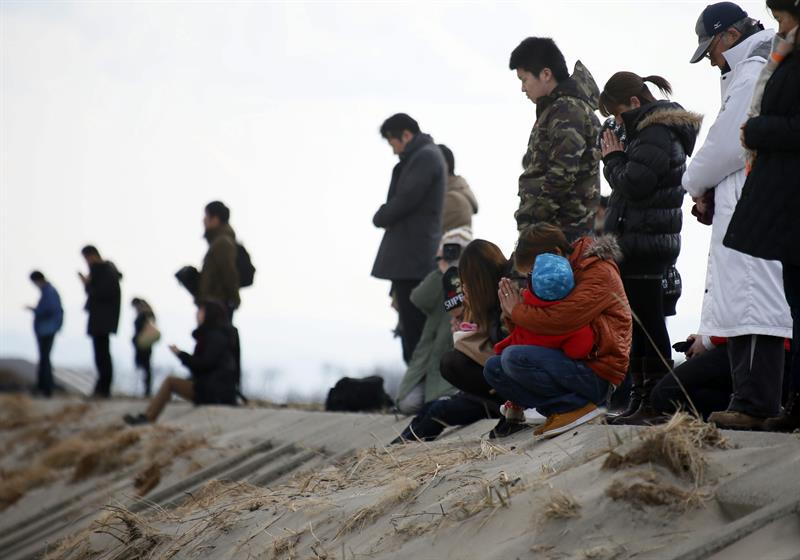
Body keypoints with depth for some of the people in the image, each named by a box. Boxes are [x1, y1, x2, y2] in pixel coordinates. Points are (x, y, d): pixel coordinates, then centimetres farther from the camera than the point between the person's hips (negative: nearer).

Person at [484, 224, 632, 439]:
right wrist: (513, 312, -4)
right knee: (493, 368, 4)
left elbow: (559, 321, -25)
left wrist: (517, 311, -10)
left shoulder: (600, 274, -11)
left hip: (596, 376, -9)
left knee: (513, 358, -24)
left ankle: (576, 406, -14)